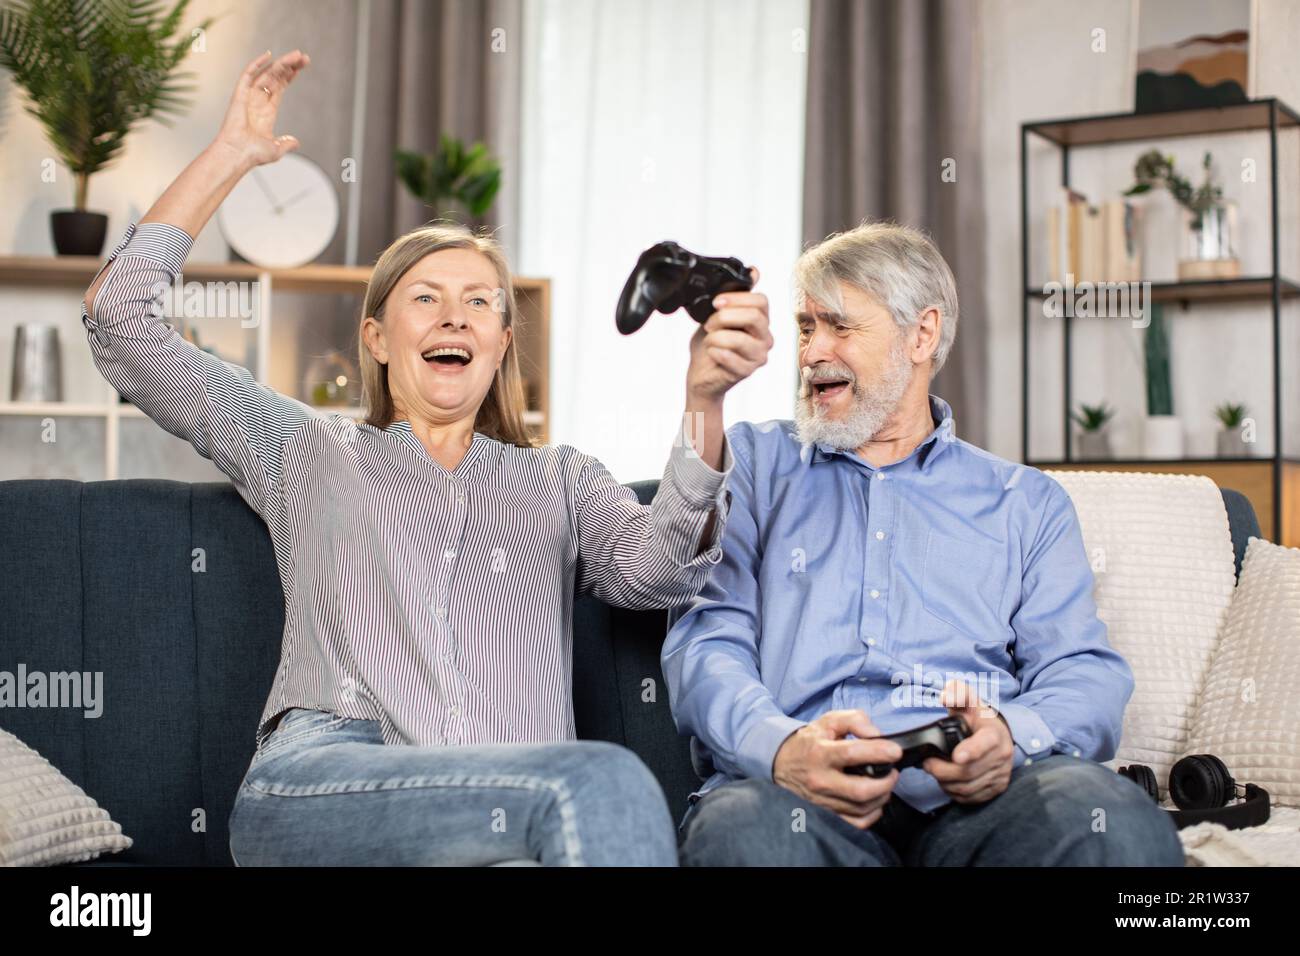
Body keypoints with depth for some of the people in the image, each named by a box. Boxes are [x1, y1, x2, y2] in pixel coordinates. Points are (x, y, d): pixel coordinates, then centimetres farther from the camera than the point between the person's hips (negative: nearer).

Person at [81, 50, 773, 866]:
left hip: (514, 809, 2)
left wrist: (704, 402, -12)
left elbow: (656, 570, 4)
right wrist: (234, 153, 24)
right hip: (315, 788, -2)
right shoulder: (309, 452, 25)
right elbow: (120, 318, 21)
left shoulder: (560, 480, 26)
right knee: (602, 784, -34)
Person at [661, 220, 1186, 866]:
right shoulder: (752, 464, 21)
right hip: (800, 791, -2)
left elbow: (1084, 671, 11)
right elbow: (708, 640, 7)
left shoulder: (1026, 502, 24)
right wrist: (780, 747, -17)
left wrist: (1010, 735, -15)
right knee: (740, 826, -40)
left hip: (972, 794, 2)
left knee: (1115, 822, -33)